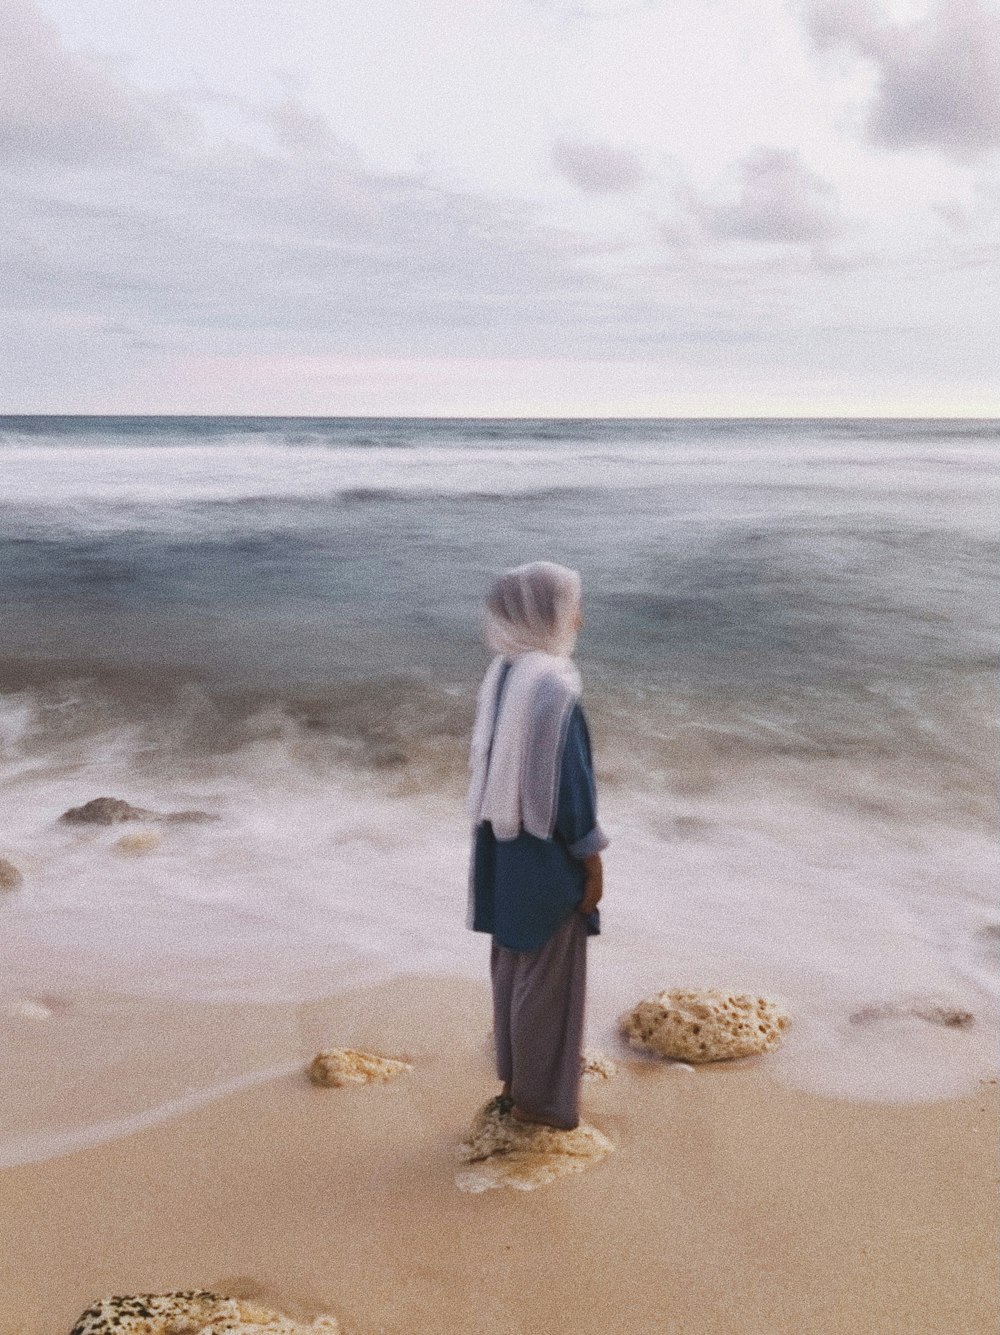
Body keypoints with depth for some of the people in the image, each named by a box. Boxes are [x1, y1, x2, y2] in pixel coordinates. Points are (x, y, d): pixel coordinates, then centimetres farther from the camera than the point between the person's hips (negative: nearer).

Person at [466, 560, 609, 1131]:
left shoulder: (502, 674, 2)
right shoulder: (553, 687, -25)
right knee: (549, 974, 7)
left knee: (514, 963, 20)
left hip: (508, 843, 9)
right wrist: (593, 861, -12)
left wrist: (504, 832, 20)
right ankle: (539, 1098, 22)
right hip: (547, 851, -9)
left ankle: (517, 1080, 35)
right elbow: (569, 783, -22)